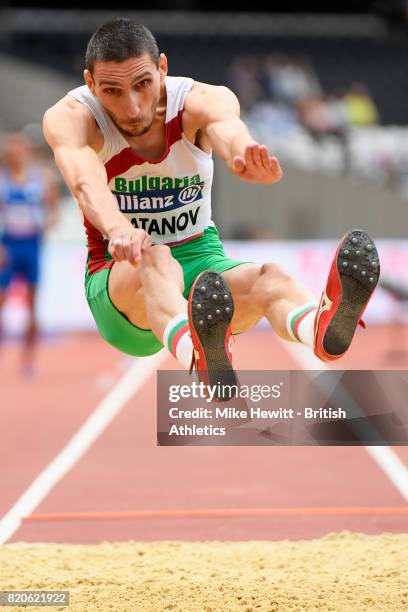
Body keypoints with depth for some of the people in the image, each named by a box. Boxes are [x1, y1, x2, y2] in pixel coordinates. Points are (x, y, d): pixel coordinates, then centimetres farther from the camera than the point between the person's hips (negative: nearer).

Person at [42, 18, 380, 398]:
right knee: (155, 260, -39)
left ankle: (324, 326, -71)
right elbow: (85, 180, -38)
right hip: (118, 278, -2)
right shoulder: (69, 118, -14)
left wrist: (245, 155, -64)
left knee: (268, 277, -33)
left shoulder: (203, 101, -11)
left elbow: (229, 130, -37)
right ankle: (195, 352, -75)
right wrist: (118, 229, -62)